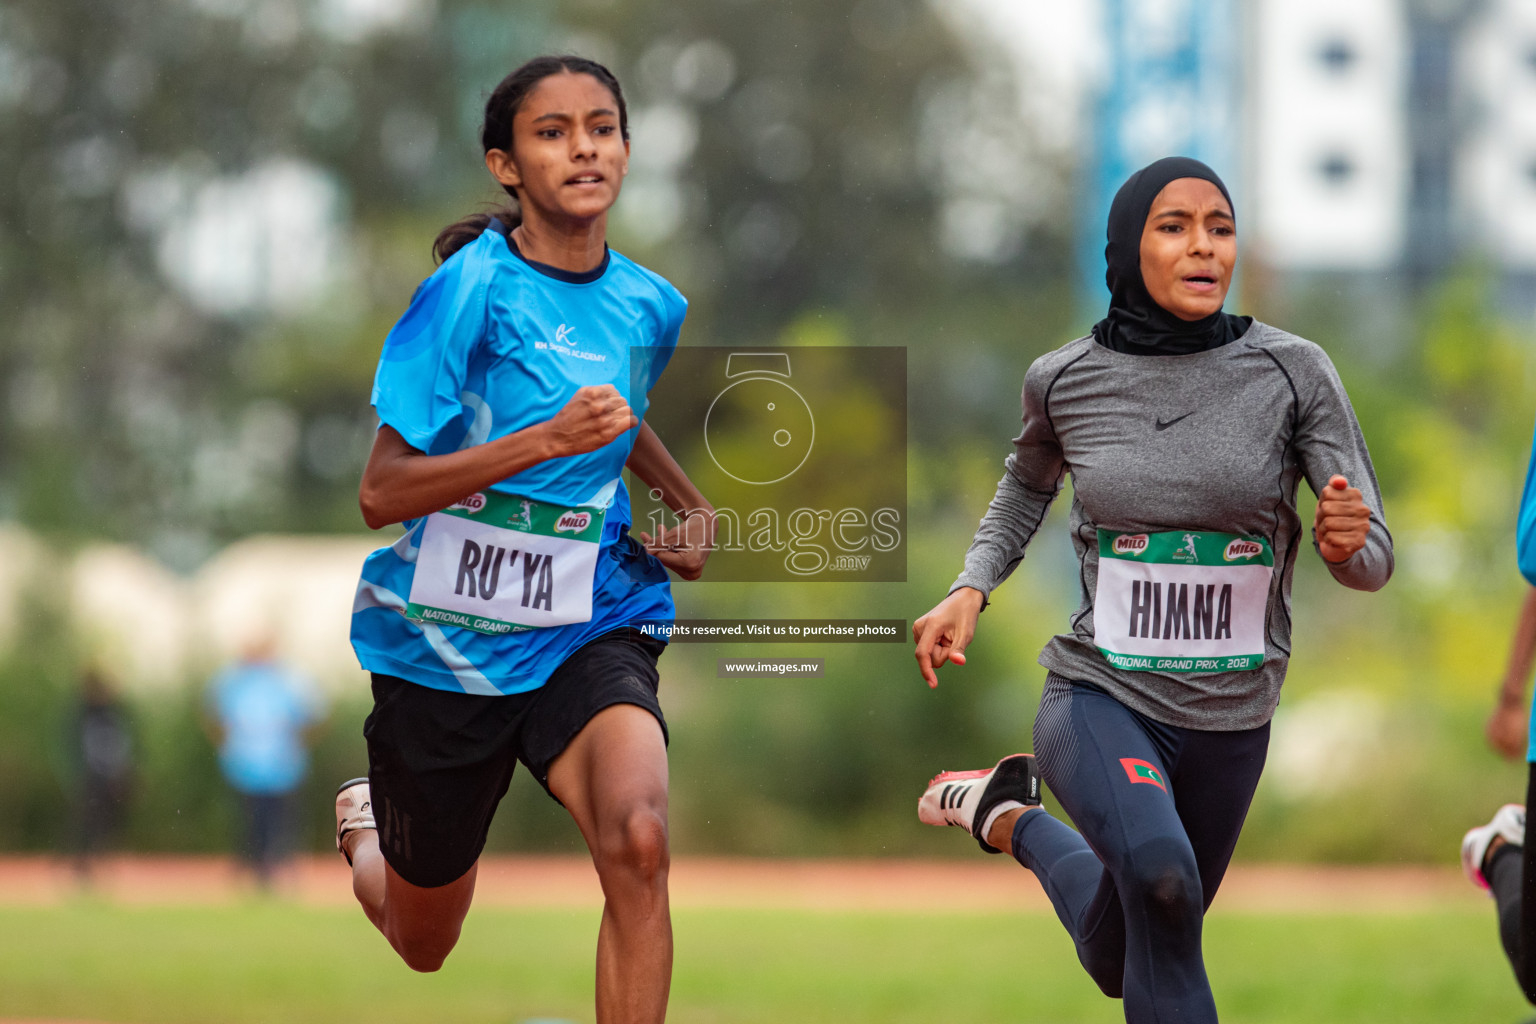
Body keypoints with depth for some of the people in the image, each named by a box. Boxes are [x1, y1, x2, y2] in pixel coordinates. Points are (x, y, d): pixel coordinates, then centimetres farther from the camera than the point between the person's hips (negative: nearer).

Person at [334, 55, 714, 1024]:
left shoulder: (651, 306, 2)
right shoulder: (472, 290, -16)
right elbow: (382, 494, -20)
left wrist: (694, 505, 13)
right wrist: (547, 440, -29)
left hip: (588, 629, 3)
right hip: (447, 641, -2)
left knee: (637, 840, -31)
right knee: (421, 946, 17)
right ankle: (368, 824, 54)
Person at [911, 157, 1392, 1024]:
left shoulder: (1292, 372, -10)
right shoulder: (1064, 381, -5)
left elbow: (1373, 561, -9)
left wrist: (1347, 541, -32)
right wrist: (971, 588, 2)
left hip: (1230, 721, 2)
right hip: (1101, 699, -2)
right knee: (1161, 874, -34)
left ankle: (1015, 821, 47)